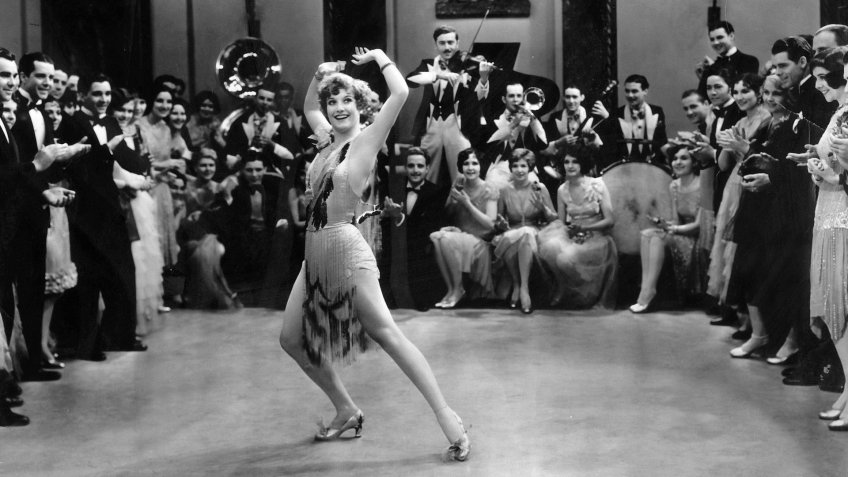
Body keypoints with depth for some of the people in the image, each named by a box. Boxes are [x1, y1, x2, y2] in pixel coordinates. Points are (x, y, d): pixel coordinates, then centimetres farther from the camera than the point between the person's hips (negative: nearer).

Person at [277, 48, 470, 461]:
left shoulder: (366, 139, -6)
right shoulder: (331, 138, 14)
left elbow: (400, 93, -20)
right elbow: (308, 108, 35)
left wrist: (380, 57, -4)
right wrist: (318, 77, 18)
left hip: (345, 248, -8)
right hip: (315, 253, 9)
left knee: (385, 333, -14)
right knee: (292, 338, 11)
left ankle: (448, 418, -13)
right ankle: (346, 411, 24)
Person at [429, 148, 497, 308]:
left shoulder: (489, 191, -5)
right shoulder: (459, 185, 8)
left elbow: (490, 224, -11)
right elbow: (446, 213, 14)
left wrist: (467, 203, -16)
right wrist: (452, 200, -7)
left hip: (480, 242, -5)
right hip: (460, 234, 5)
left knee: (446, 239, -33)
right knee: (435, 236, -28)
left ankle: (457, 290, -15)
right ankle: (450, 288, -17)